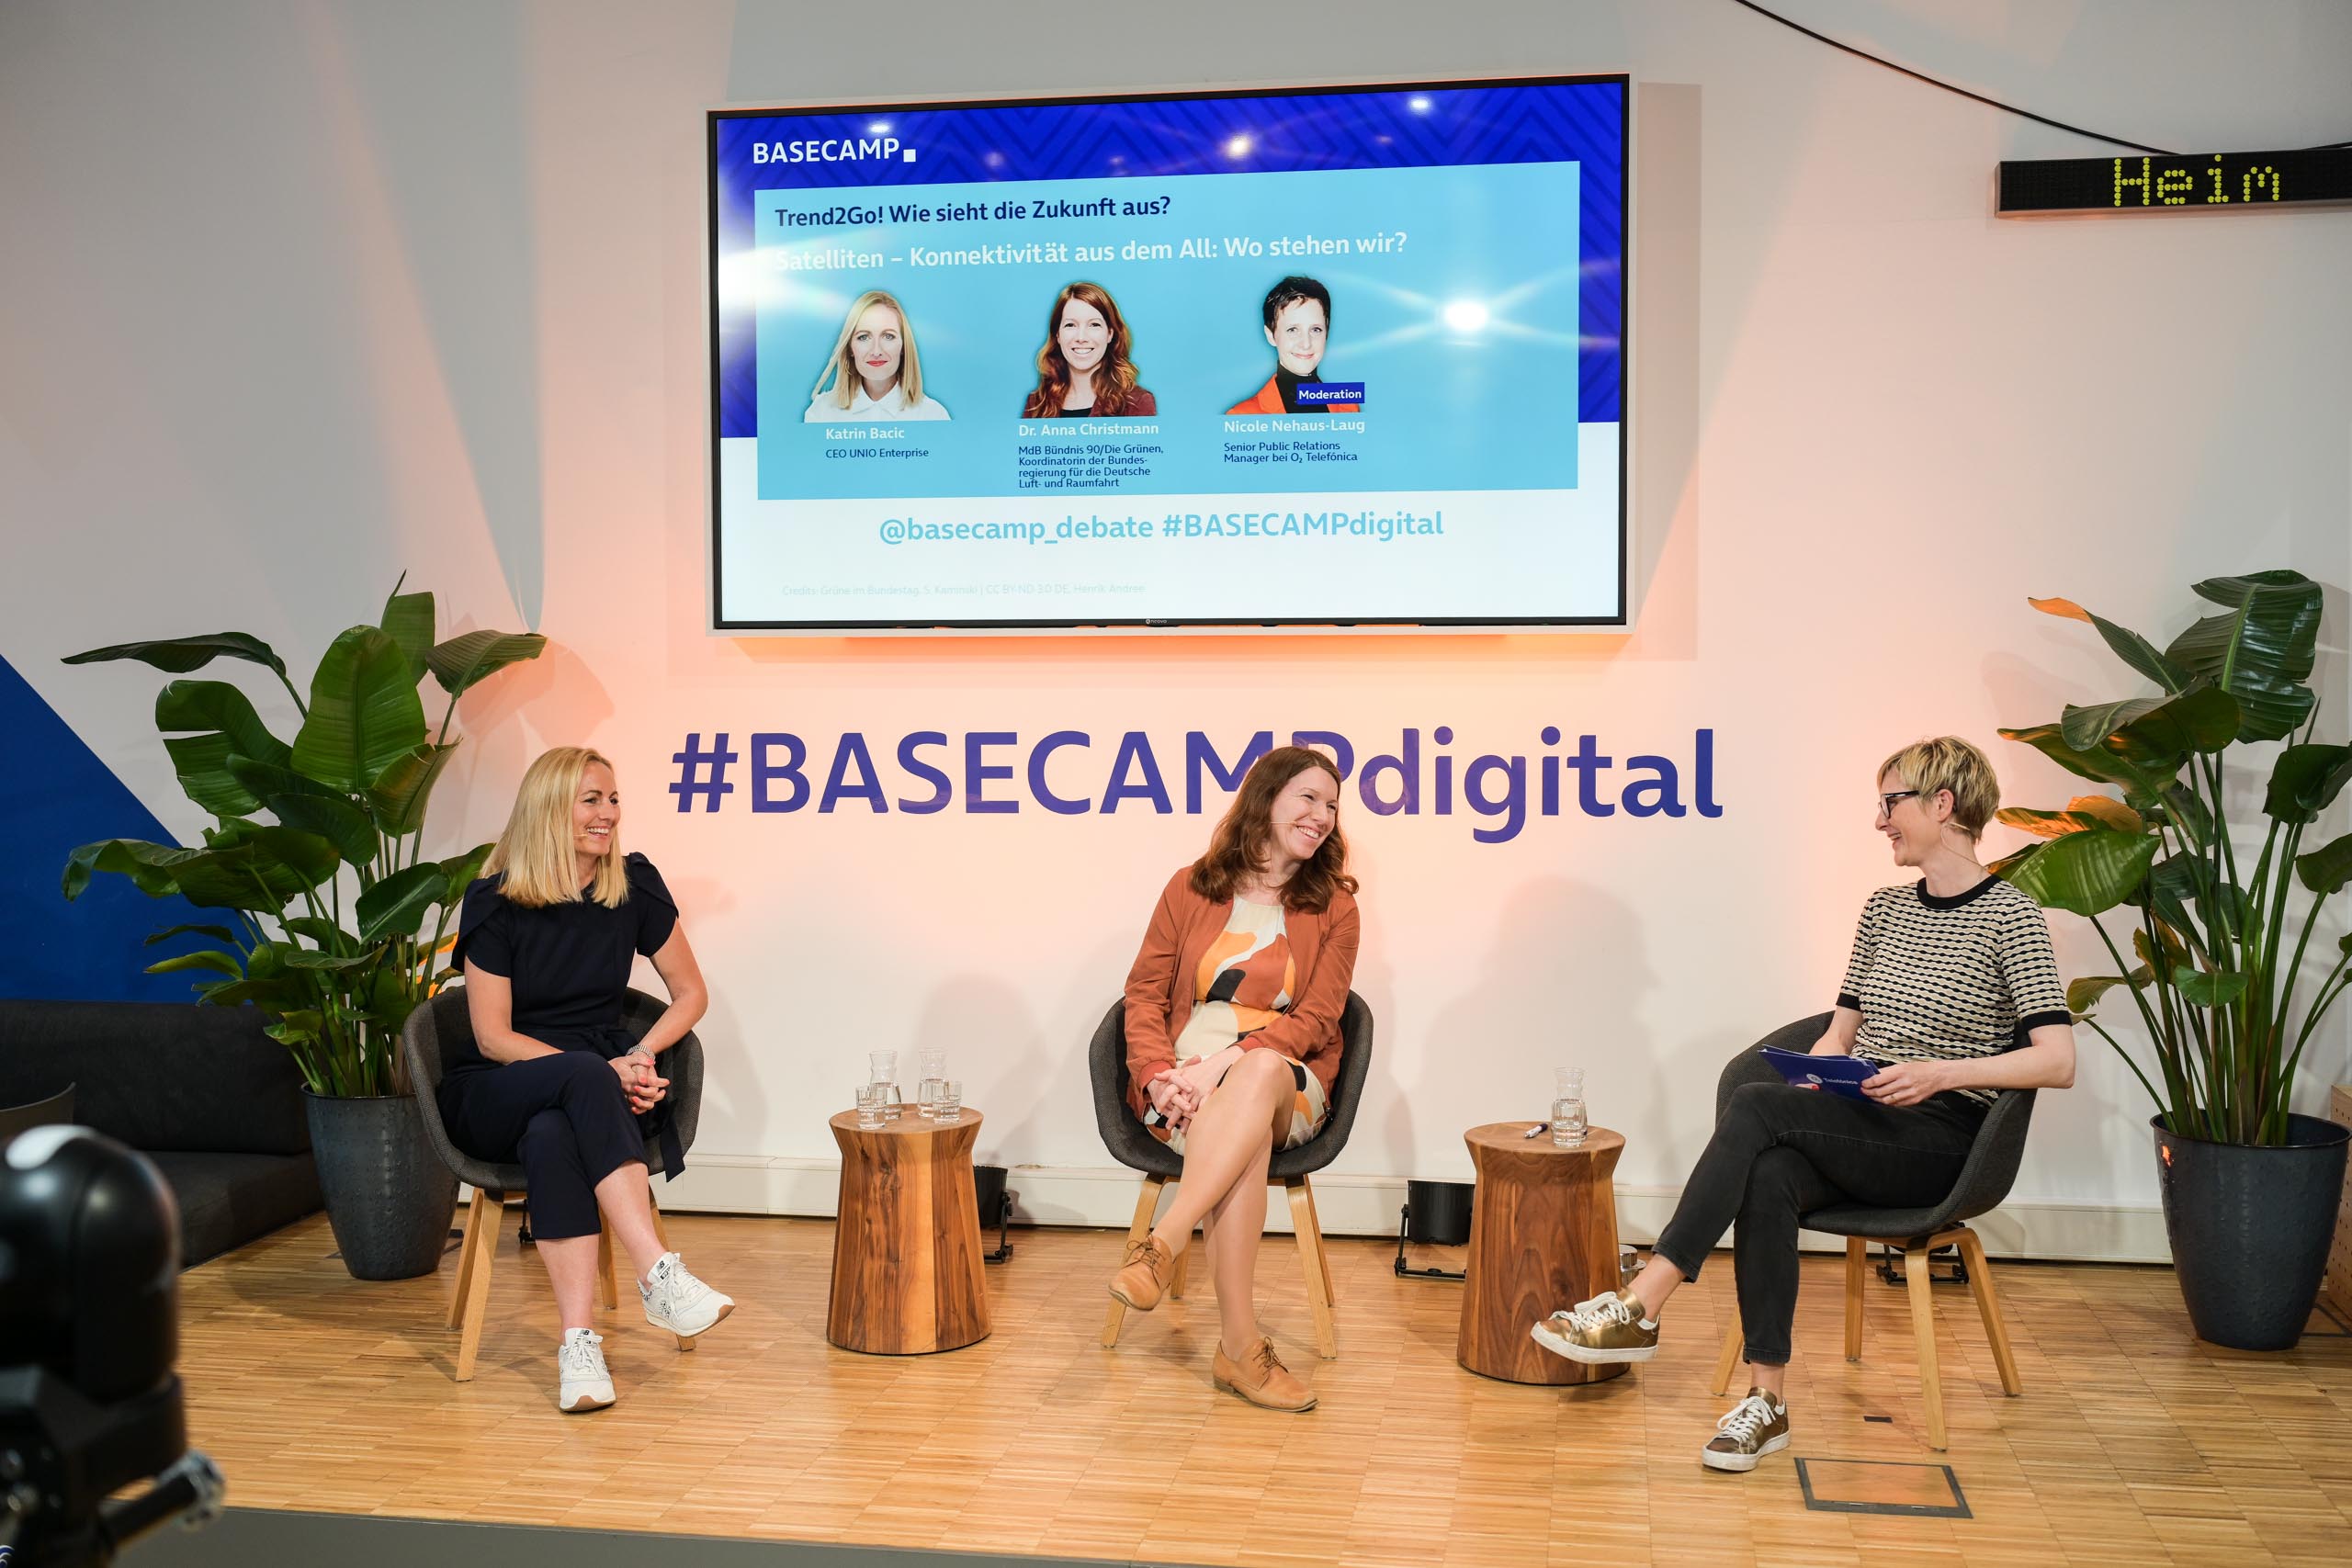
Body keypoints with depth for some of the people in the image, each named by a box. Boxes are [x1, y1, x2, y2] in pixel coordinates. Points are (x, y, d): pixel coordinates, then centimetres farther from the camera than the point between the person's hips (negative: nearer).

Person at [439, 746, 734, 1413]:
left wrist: (642, 1055, -12)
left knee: (552, 1138, -37)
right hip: (494, 1098, -2)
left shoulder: (633, 886, 0)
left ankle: (578, 1344, -42)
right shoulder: (495, 903, -8)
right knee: (584, 1077, -38)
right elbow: (492, 1038, -9)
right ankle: (660, 1276, -47)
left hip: (594, 1090, 2)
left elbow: (691, 993, 8)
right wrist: (601, 1073, -22)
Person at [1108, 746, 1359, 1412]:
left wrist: (1226, 1062, -18)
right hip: (1185, 1081, 0)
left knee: (1259, 1070, -38)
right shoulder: (1191, 887, 11)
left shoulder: (1334, 907, 10)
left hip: (1288, 1082, 0)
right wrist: (1159, 1075, -14)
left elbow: (1316, 1019, -2)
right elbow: (1145, 993, 7)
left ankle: (1161, 1245, -44)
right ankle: (1240, 1345, -38)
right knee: (1246, 1137, -36)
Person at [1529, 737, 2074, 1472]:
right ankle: (1768, 1399, -27)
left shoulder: (2011, 917, -4)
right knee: (1768, 1179, -31)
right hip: (1858, 1130, 5)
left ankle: (1640, 1308, -30)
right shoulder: (1884, 908, 15)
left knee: (1756, 1106, -30)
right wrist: (1814, 1079, -4)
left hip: (1938, 1142, -5)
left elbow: (2057, 1061, -11)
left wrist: (1942, 1070, -24)